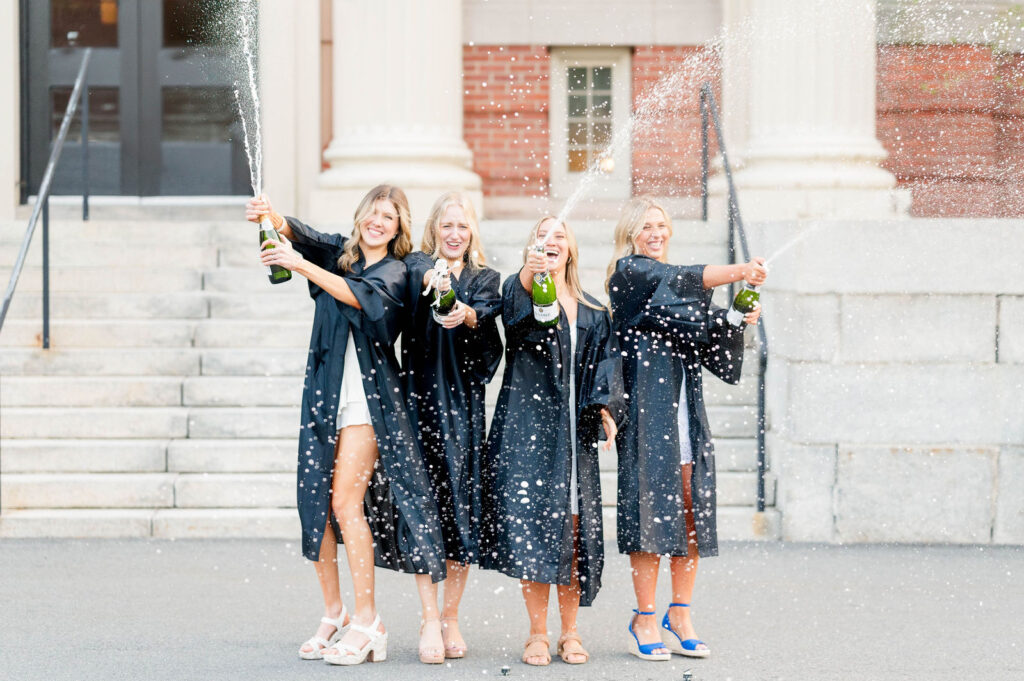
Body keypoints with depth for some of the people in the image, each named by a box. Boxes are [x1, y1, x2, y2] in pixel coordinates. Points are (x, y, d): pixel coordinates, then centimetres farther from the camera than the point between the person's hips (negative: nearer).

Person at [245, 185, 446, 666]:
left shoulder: (396, 271, -1)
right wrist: (272, 218, -30)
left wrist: (302, 266, -32)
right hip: (324, 395, 5)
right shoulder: (338, 252, 12)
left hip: (368, 399, -5)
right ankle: (332, 613, 17)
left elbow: (363, 297, -22)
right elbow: (303, 236, -7)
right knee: (314, 503, 4)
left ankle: (368, 623, -6)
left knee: (346, 502, -11)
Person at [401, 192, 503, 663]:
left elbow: (488, 311, -9)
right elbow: (422, 271, -15)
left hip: (465, 402, 1)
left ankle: (451, 617, 7)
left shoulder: (485, 279, 15)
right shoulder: (417, 265, 11)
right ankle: (430, 619, -6)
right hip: (422, 394, -1)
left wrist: (468, 315, -33)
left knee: (463, 504, -2)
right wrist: (433, 278, -40)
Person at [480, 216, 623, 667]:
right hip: (527, 424, -3)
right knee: (529, 522, -8)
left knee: (574, 527, 1)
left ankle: (570, 632, 10)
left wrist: (606, 407, -10)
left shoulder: (593, 313, 18)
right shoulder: (519, 292, 4)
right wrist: (528, 275, -43)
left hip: (574, 429, 3)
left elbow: (604, 364, 11)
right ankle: (537, 634, -1)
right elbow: (513, 312, -21)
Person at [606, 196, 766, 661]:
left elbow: (709, 343, 16)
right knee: (652, 505, -10)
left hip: (685, 408, 7)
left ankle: (680, 618, 6)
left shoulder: (670, 280, 24)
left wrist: (736, 322, -3)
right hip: (648, 407, -7)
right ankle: (645, 621, -5)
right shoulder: (628, 273, 1)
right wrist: (737, 271, -24)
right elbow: (678, 282, -17)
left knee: (692, 512, 1)